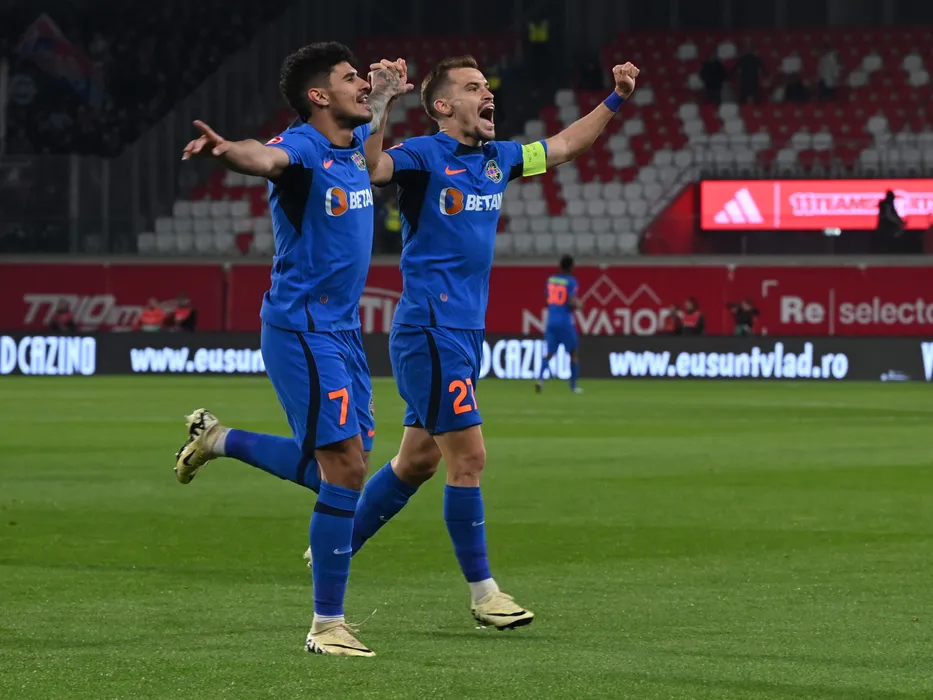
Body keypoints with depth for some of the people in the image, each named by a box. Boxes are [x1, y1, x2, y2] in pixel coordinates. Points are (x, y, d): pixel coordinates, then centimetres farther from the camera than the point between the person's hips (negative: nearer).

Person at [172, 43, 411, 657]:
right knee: (346, 467, -13)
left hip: (342, 331, 9)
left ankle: (219, 440, 32)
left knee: (340, 466, 14)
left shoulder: (354, 142, 8)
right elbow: (266, 157, -44)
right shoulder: (302, 149, -17)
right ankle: (327, 625, -7)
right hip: (302, 330, -9)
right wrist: (227, 149, -63)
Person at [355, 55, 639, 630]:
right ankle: (483, 592, 0)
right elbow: (369, 167, -29)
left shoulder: (497, 158, 13)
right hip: (431, 330, -9)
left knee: (419, 460, 13)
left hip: (466, 332, 9)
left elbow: (565, 145, 28)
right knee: (469, 457, -7)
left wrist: (616, 100, 22)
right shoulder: (424, 156, -10)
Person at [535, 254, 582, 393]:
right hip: (565, 322, -4)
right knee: (573, 353, 11)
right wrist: (579, 305, 4)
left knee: (550, 352, 3)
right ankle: (573, 385, 14)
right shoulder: (571, 282, -9)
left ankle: (540, 378, -21)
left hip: (551, 321, 4)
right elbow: (572, 302, -18)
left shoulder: (550, 280, 9)